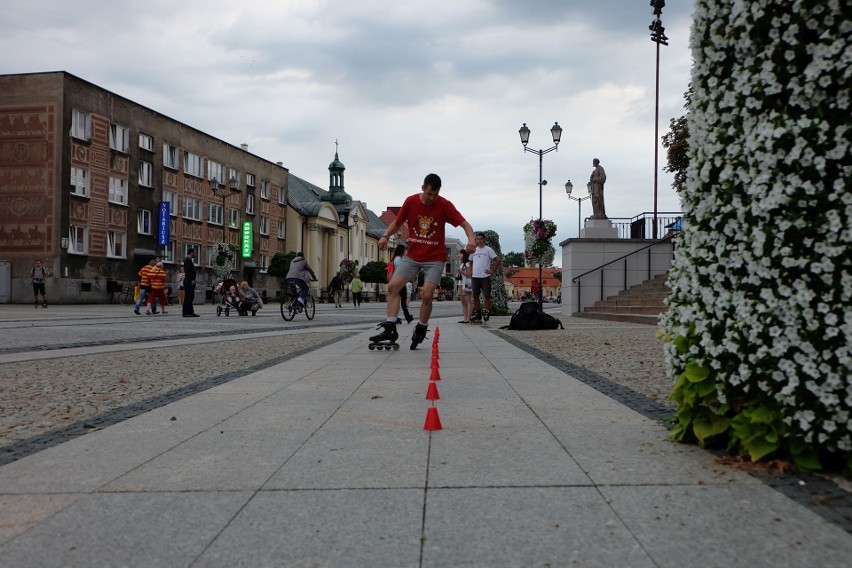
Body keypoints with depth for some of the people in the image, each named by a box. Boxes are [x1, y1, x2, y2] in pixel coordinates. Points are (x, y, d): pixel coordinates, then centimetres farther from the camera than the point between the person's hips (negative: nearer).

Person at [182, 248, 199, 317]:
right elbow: (187, 271, -20)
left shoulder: (190, 260, 20)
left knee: (191, 297, 10)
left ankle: (191, 312, 13)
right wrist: (192, 280, -23)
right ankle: (185, 313, -8)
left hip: (190, 282, 10)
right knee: (188, 297, -9)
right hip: (188, 281, -10)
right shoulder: (187, 260, -11)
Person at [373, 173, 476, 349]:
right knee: (393, 287, -9)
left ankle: (421, 330, 9)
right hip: (412, 255, 3)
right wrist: (385, 236, -8)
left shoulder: (444, 205, -10)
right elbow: (397, 222, 10)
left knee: (426, 295, -15)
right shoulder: (410, 201, -3)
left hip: (435, 258, -3)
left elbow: (464, 224, -11)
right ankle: (390, 329, -5)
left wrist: (471, 239, -31)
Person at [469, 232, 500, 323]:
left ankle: (486, 313, 0)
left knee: (487, 295, -6)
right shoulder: (474, 250, 15)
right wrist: (471, 271, 14)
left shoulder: (488, 250, -1)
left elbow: (497, 260, -5)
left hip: (485, 277, -5)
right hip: (475, 277, 5)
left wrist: (492, 270, -8)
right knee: (475, 296, 7)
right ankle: (477, 314, 14)